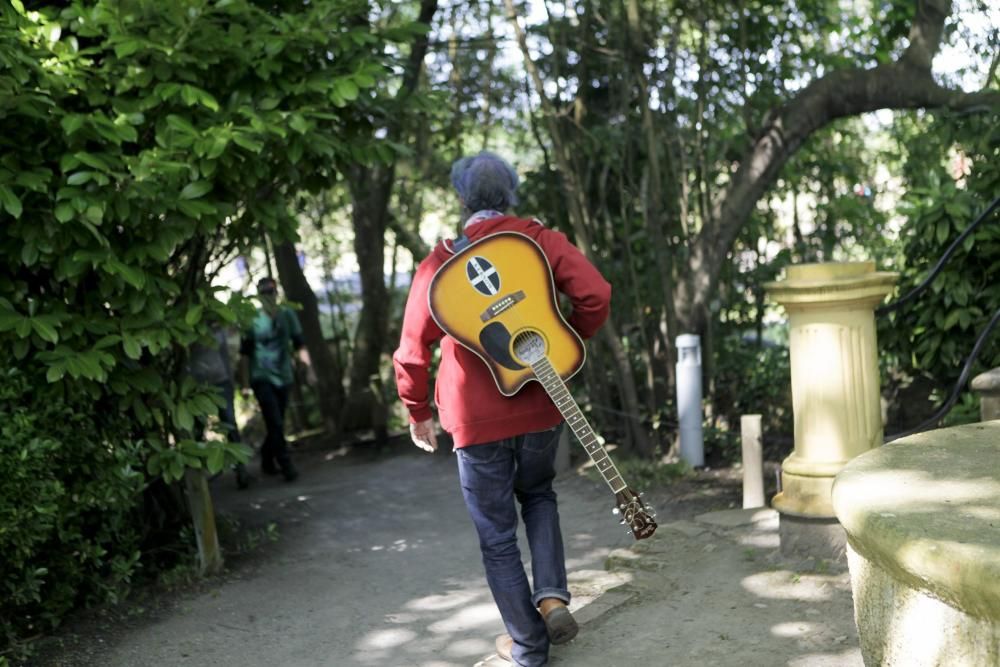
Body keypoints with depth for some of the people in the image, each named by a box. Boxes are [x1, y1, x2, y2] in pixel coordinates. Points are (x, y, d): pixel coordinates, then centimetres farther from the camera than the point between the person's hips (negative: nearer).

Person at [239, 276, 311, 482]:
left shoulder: (287, 315, 2)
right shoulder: (252, 319, -5)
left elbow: (299, 344, 2)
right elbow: (245, 353, -2)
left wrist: (307, 364, -14)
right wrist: (245, 383, -4)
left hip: (283, 378, 4)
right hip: (262, 378, -3)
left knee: (276, 423, 12)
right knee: (276, 424, -11)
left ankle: (267, 461, 27)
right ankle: (286, 465, -3)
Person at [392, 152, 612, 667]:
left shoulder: (441, 260, -3)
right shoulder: (539, 241, -1)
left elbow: (413, 348, -5)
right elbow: (596, 294, -13)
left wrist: (419, 412, 8)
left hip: (476, 418, -2)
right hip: (540, 406, 2)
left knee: (497, 534, 11)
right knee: (538, 495, 28)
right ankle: (551, 594, 8)